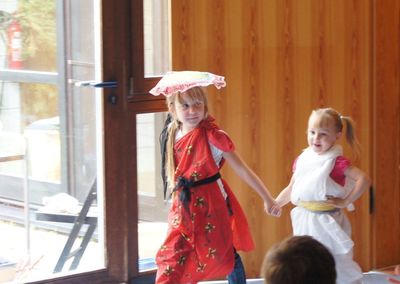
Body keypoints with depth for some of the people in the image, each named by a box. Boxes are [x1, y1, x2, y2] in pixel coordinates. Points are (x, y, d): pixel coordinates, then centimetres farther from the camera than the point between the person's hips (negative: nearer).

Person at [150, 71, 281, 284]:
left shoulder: (212, 136, -14)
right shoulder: (173, 134, 2)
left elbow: (242, 170, -12)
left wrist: (267, 199, -12)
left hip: (210, 203, -4)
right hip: (183, 206, 4)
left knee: (225, 254, 10)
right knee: (172, 255, -3)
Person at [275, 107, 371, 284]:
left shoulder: (337, 162, -14)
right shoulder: (302, 159, 5)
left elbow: (364, 179, -22)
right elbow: (291, 189, 16)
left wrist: (345, 202, -20)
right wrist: (275, 203, 10)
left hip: (327, 222, -6)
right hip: (305, 222, 6)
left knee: (338, 268, 1)